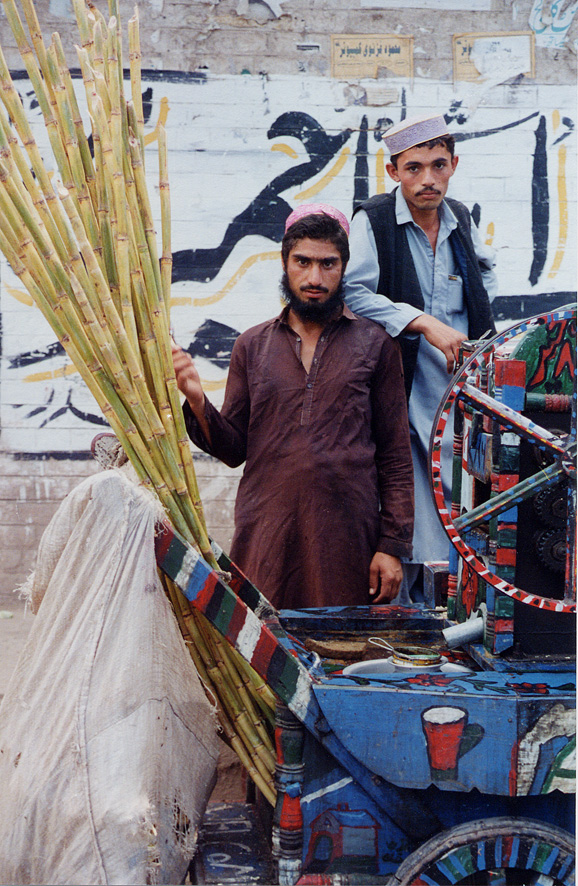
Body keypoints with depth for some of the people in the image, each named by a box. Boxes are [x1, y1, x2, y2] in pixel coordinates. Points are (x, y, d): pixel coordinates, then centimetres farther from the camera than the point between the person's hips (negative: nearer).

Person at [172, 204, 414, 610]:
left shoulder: (375, 344, 7)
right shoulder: (252, 345, 12)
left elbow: (396, 456, 5)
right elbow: (234, 449, 10)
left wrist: (393, 546, -1)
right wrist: (198, 402, -8)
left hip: (346, 538, -1)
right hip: (265, 535, 1)